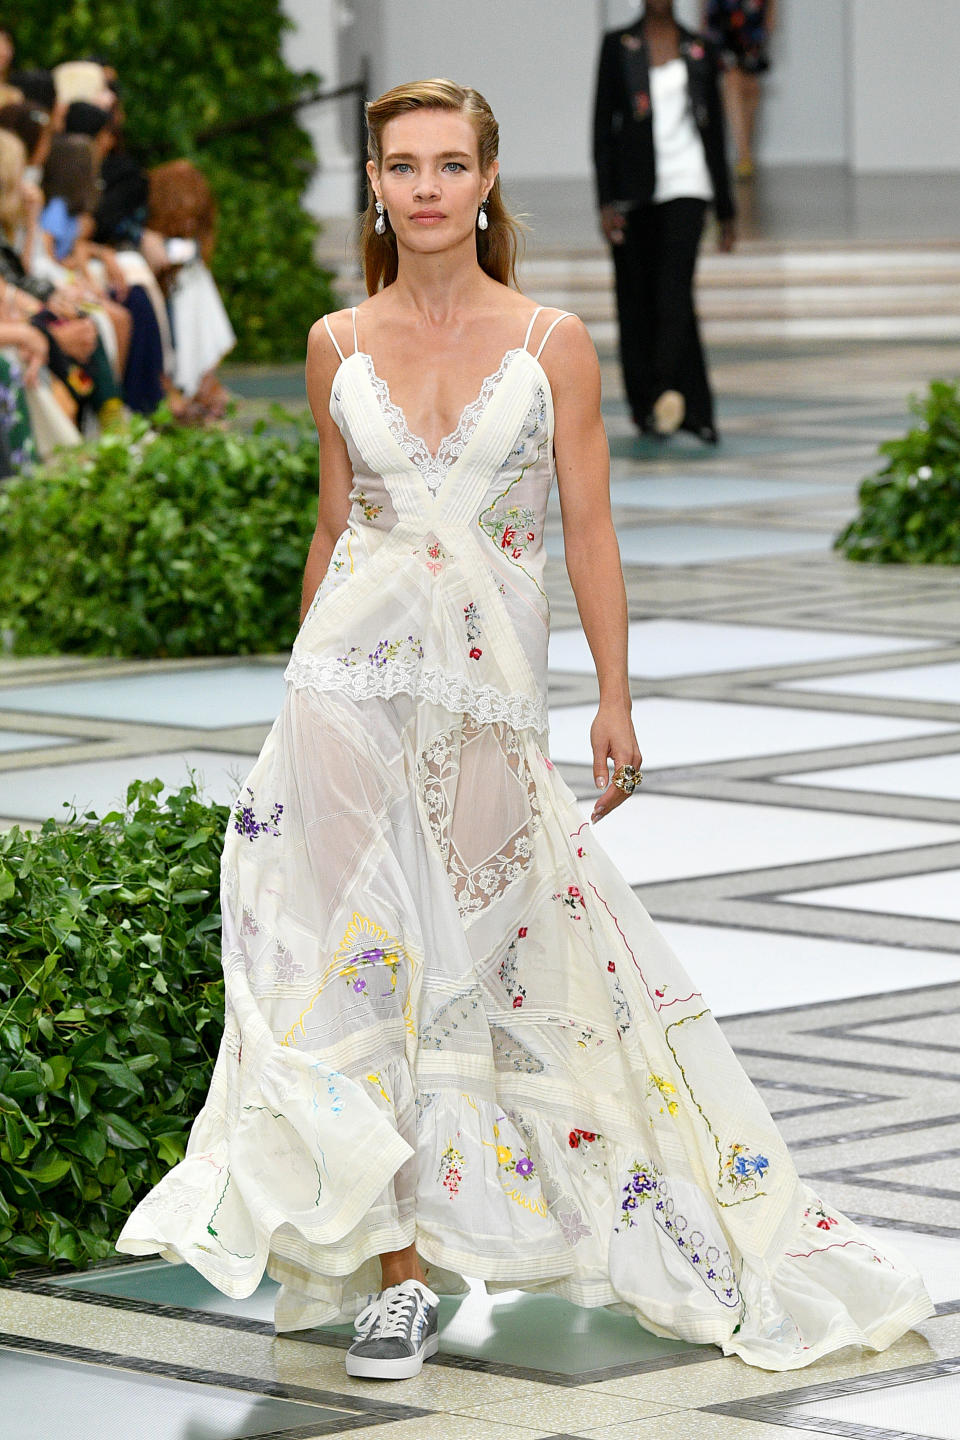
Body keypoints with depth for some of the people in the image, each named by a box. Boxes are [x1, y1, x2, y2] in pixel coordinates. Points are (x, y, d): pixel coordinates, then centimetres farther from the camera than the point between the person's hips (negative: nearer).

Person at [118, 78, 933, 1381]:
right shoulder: (339, 346, 7)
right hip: (356, 674, 1)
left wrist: (616, 699, -2)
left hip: (490, 685, -1)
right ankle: (395, 1265, -1)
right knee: (365, 946, -5)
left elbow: (590, 530, 2)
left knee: (481, 952, 1)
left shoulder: (552, 343, 2)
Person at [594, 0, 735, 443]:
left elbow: (715, 129, 14)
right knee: (638, 296, 2)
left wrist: (725, 211, 14)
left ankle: (669, 390, -31)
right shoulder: (618, 46, 6)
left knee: (675, 286, -18)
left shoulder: (699, 50, 10)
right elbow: (603, 124, 3)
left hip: (685, 185, -1)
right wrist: (606, 201, -6)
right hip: (633, 187, 1)